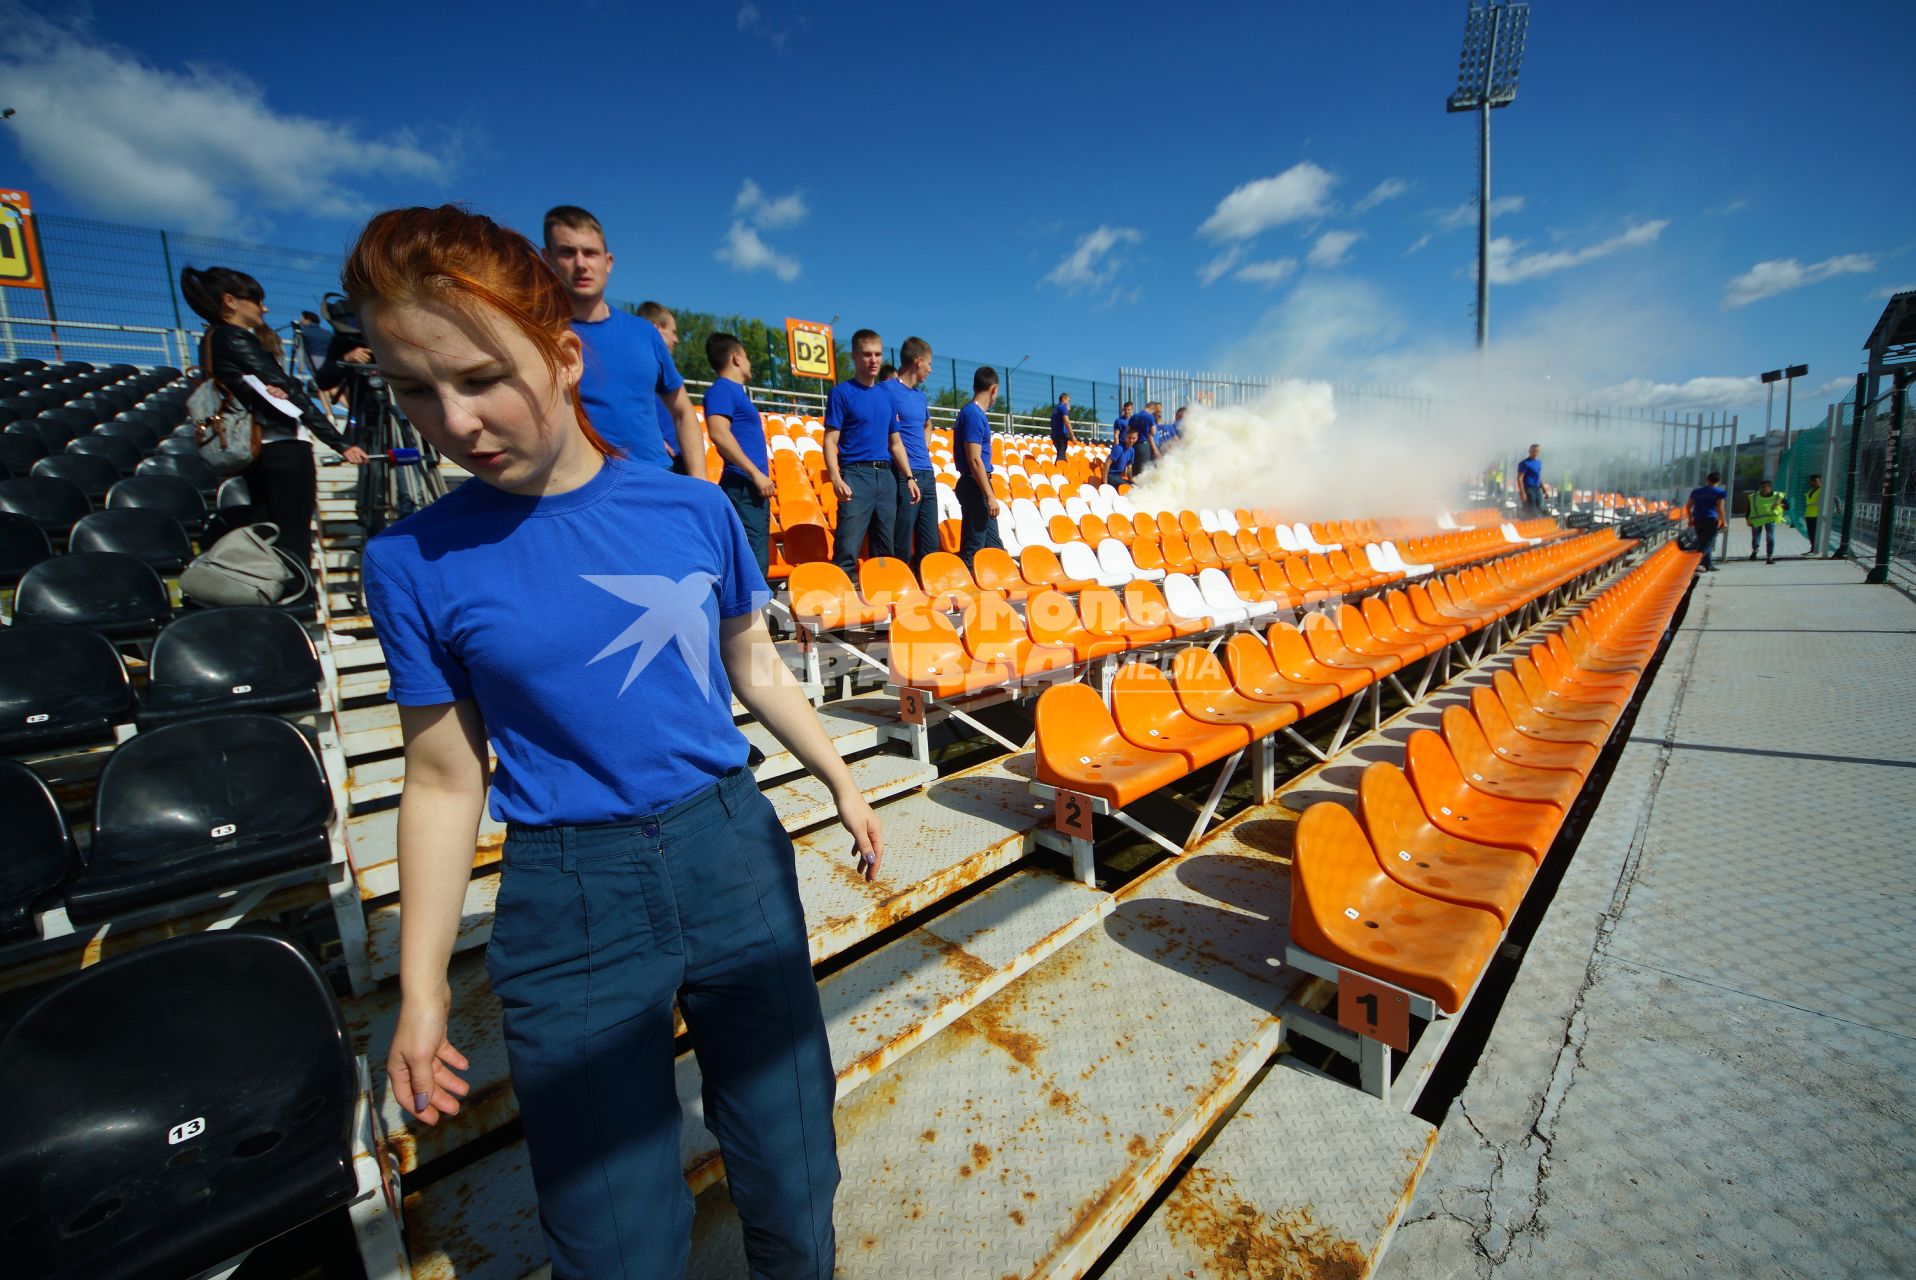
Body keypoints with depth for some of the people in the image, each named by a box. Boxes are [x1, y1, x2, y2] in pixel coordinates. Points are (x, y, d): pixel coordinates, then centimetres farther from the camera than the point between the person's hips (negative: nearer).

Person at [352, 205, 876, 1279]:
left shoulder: (696, 510, -4)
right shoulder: (415, 561, -6)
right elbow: (443, 778, 0)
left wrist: (841, 781, 13)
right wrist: (422, 990, 4)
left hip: (734, 857, 2)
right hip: (570, 907, -1)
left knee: (796, 1190, 19)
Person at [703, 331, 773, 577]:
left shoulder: (736, 391, 22)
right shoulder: (722, 390, -7)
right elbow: (719, 433, -20)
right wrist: (756, 473, -20)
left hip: (753, 488, 10)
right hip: (743, 487, -10)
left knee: (758, 561, 12)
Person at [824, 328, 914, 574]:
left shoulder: (887, 394, 16)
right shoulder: (842, 392, 0)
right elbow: (830, 440, -6)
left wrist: (909, 477, 10)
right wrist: (836, 478, -20)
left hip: (886, 475, 6)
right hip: (856, 474, -6)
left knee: (885, 550, 10)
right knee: (847, 550, -12)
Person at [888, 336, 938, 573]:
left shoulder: (921, 395, 19)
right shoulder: (887, 390, -6)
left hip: (927, 475, 8)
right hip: (904, 476, -8)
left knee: (930, 544, 9)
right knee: (902, 546, -6)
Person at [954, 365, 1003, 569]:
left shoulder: (973, 413, 14)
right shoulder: (974, 414, -15)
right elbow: (974, 460, -21)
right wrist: (990, 495, -20)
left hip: (976, 486, 10)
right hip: (975, 486, -10)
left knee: (992, 544, 15)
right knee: (974, 547, -3)